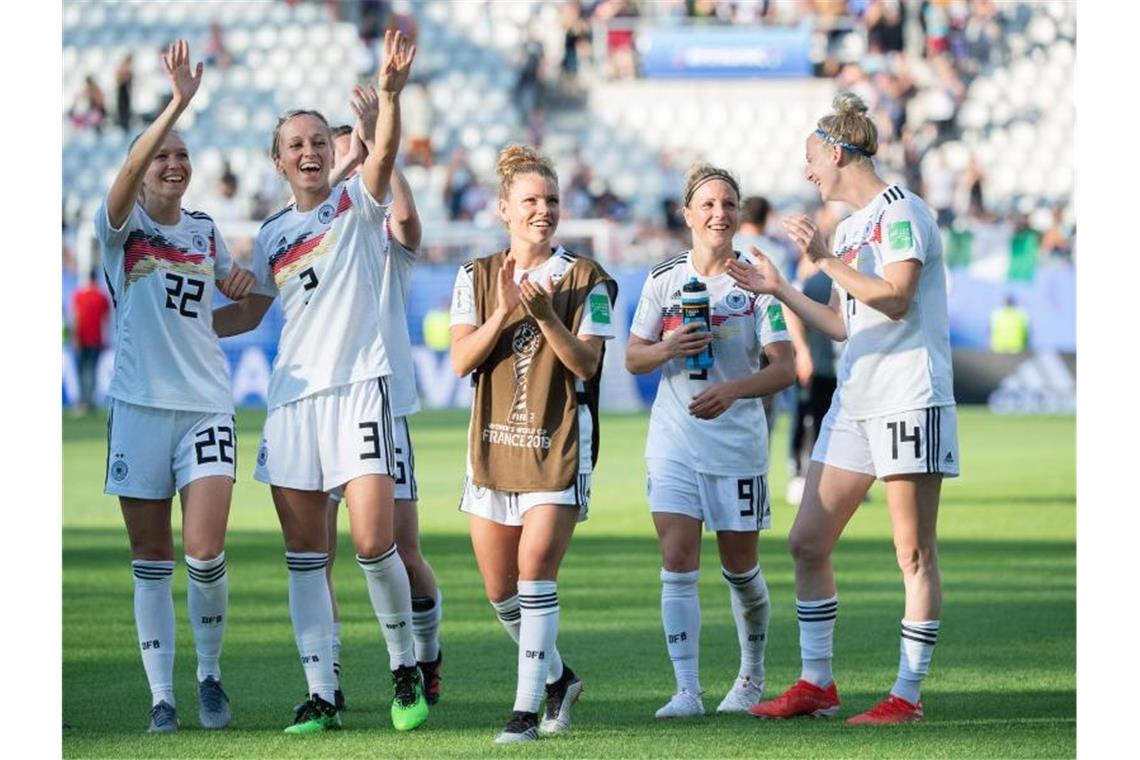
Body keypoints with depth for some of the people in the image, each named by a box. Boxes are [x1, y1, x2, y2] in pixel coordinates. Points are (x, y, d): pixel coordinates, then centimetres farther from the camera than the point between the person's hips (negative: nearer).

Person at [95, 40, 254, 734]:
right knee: (152, 562, 2)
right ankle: (162, 696, 9)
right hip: (140, 407, -2)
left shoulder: (206, 230, 10)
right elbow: (129, 173, -23)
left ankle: (211, 673, 9)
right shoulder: (121, 227, -2)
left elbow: (232, 290, 27)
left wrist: (243, 284, 5)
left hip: (207, 406, 2)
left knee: (205, 554, -11)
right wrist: (178, 102, -32)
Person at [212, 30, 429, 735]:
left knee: (374, 543, -12)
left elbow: (385, 154, -19)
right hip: (292, 397, 5)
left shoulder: (357, 202, 2)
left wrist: (390, 93, -38)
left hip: (359, 386, -5)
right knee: (306, 557, 2)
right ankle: (321, 695, 5)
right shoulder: (272, 235, 16)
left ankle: (407, 665, 8)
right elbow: (248, 313, 28)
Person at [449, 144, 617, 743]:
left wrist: (547, 315, -23)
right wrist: (505, 312, -17)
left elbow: (586, 363, -8)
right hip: (493, 442, 4)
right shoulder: (476, 277, 8)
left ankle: (528, 706, -12)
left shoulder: (586, 279, 0)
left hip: (559, 445, -4)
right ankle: (557, 677, 28)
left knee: (535, 572, -16)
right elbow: (461, 360, -3)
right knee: (500, 591, 6)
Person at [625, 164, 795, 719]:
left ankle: (752, 674, 31)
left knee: (739, 566, 9)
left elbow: (784, 368, -9)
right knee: (677, 562, -11)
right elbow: (633, 358, 8)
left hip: (738, 443, -1)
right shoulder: (664, 279, 3)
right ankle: (687, 691, -13)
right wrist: (669, 349, -13)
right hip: (674, 442, 1)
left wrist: (732, 389, -25)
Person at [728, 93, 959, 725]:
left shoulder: (900, 212, -8)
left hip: (910, 402, -9)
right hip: (853, 404, 9)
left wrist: (824, 260, -17)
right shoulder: (850, 226, 18)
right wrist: (779, 289, 22)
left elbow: (895, 299, -21)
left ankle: (907, 695, -1)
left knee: (914, 554, -4)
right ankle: (816, 684, 13)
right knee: (807, 542, 6)